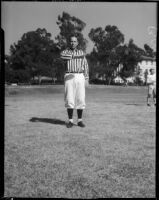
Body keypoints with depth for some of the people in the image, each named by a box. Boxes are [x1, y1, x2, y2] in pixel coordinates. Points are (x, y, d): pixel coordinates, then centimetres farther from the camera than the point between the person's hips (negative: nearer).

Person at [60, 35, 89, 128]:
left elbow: (86, 66, 12)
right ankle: (70, 121, 5)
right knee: (69, 99, -4)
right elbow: (62, 56, -20)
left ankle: (80, 121, 9)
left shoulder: (81, 52, 14)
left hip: (80, 77, 1)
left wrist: (86, 78, 2)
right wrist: (75, 56, -29)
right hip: (69, 77, -1)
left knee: (80, 99, -1)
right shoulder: (65, 52, 7)